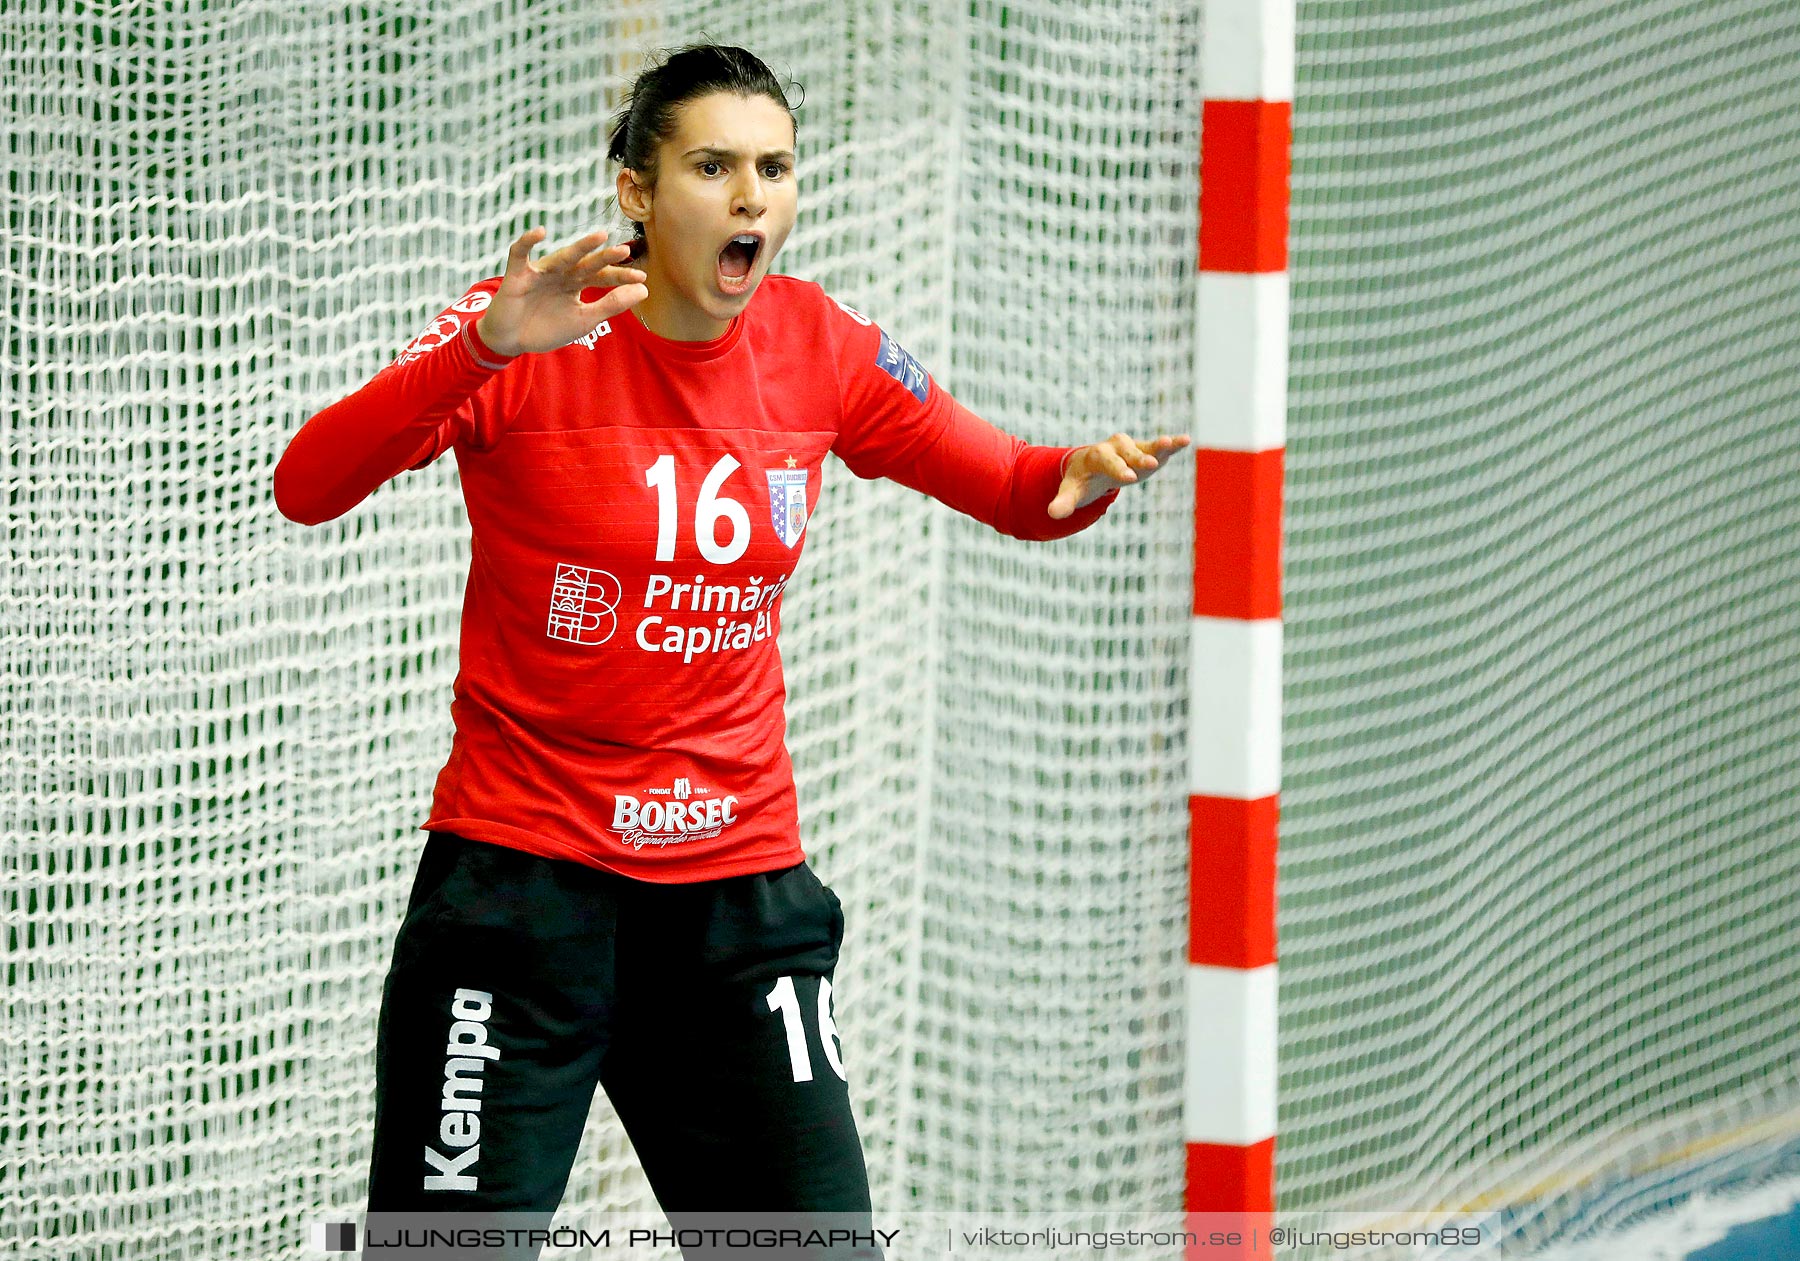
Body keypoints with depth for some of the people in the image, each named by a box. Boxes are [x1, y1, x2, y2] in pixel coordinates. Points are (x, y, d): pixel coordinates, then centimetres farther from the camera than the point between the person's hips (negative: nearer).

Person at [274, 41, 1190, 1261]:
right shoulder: (528, 338, -11)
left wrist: (1079, 476, -15)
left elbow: (1010, 489, 10)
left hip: (741, 885, 4)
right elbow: (306, 486, -24)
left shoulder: (819, 347, 2)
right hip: (524, 876, -4)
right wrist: (487, 347, -39)